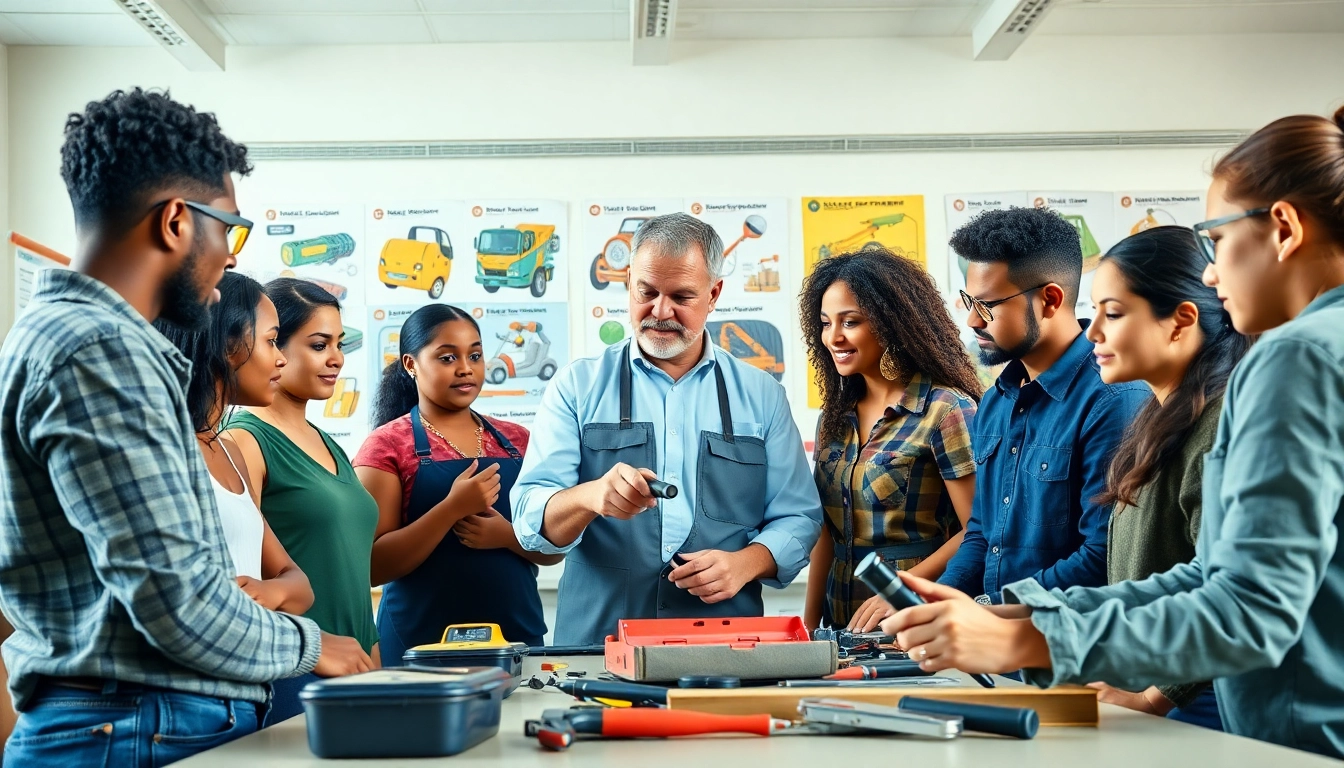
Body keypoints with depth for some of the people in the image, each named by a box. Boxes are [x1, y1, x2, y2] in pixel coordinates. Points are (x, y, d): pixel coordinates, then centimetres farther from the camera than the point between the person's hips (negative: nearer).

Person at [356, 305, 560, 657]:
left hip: (518, 636, 4)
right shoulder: (387, 446, -3)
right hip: (423, 643, -3)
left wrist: (508, 535, -12)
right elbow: (375, 566, -10)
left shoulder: (516, 441, 8)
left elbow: (553, 549, 9)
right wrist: (453, 508, -21)